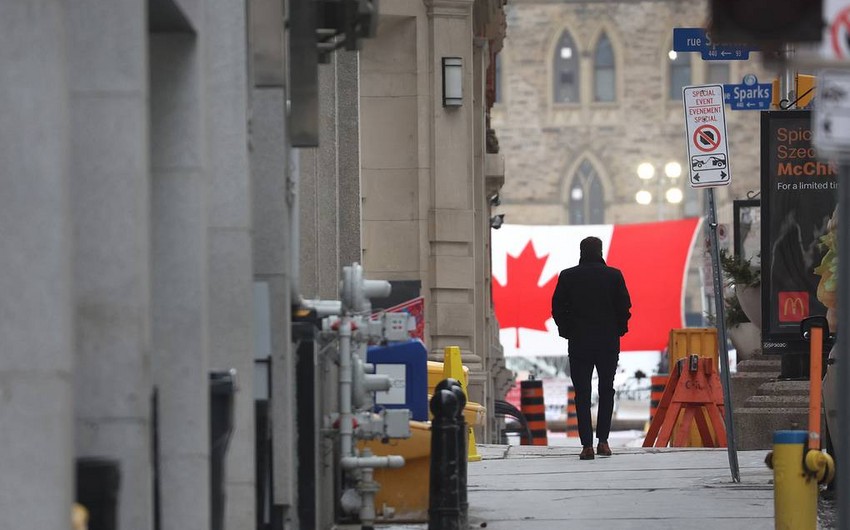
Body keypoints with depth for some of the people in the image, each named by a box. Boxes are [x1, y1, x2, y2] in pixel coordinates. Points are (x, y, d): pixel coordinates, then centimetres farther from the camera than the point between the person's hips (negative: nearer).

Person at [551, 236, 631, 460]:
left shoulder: (567, 276, -3)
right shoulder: (614, 276, -4)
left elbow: (557, 308, -1)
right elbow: (624, 307, -3)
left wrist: (567, 331, 11)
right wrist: (618, 330, 11)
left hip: (579, 342, 0)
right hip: (608, 342, 0)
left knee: (582, 393, 2)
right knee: (606, 391, 14)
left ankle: (587, 444, -5)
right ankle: (603, 440, 8)